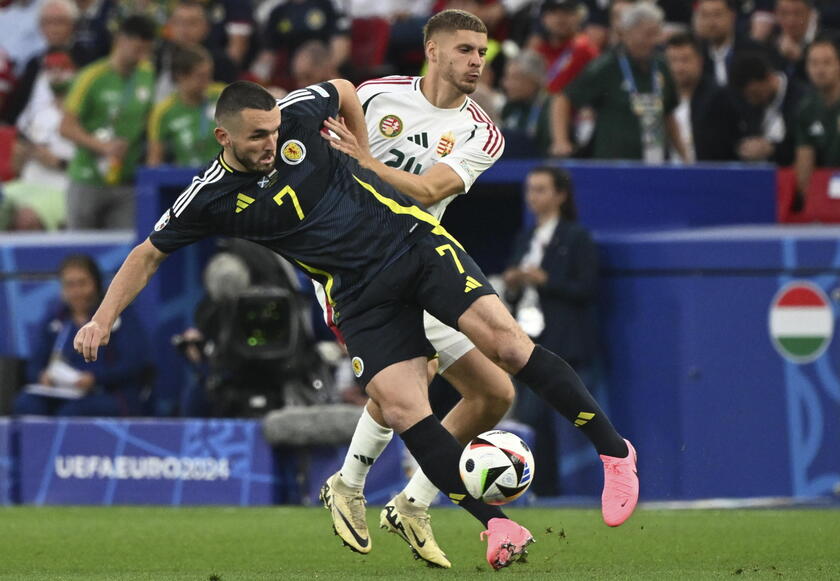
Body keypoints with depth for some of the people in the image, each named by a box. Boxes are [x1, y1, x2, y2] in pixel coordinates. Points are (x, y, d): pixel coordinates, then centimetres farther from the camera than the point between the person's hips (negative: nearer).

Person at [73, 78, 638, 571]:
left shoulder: (296, 116, -5)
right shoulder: (211, 199, -5)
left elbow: (345, 90, 17)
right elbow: (149, 255, 6)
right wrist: (103, 320, -2)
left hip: (414, 239, 0)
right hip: (362, 297, 1)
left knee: (508, 343, -17)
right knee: (403, 411, -18)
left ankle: (614, 450, -4)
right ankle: (499, 527, -10)